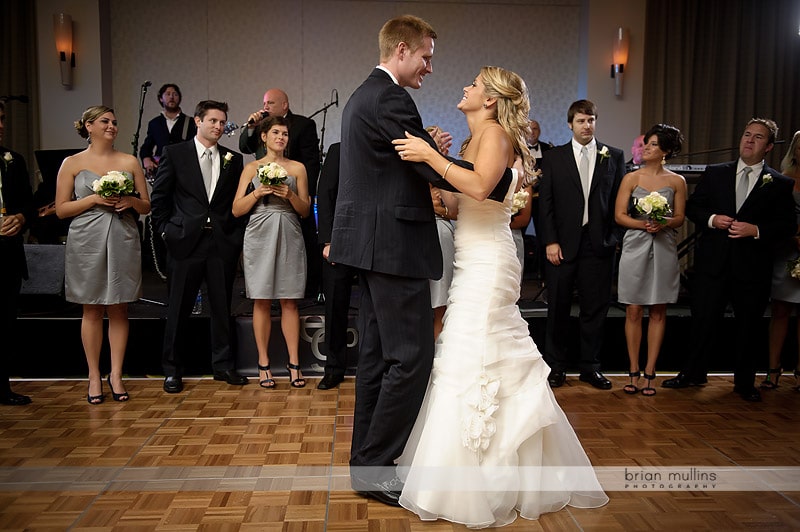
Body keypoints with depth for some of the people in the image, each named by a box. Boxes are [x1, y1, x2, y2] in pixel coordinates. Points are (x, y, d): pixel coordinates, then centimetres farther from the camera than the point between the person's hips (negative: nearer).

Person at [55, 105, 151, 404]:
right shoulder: (72, 163, 5)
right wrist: (94, 199, -11)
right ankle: (94, 376, 13)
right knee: (92, 310, 4)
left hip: (123, 241, 2)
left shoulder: (130, 162, 10)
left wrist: (131, 201, -8)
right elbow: (61, 209, 2)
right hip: (87, 242, -1)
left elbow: (146, 206, 12)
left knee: (119, 309, 4)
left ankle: (116, 375, 12)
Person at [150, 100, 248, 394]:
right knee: (179, 309, 5)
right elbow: (159, 197, 4)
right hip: (185, 241, -2)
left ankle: (223, 365, 21)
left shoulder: (233, 159, 10)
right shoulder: (174, 153, 3)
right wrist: (165, 230, -1)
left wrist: (237, 237, 3)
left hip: (223, 243, 2)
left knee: (222, 306, 8)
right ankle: (172, 370, 17)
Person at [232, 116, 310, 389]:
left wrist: (290, 195, -8)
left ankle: (294, 364, 4)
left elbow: (305, 210, 10)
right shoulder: (252, 168, 11)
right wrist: (257, 192, -8)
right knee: (261, 301, 0)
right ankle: (264, 364, 7)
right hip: (259, 236, 0)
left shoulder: (297, 168, 11)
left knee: (289, 302, -1)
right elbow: (237, 210, 7)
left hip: (289, 237, 0)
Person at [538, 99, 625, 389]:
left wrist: (615, 238, -2)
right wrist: (550, 241, -6)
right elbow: (545, 203, 1)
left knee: (595, 307, 6)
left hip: (599, 243, 1)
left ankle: (590, 366, 18)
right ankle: (556, 366, 17)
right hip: (562, 244, -1)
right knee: (558, 307, 6)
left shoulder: (614, 156, 8)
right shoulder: (553, 157, 6)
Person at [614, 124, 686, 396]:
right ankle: (634, 372, 9)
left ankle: (649, 372, 11)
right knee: (633, 311, 0)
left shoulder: (677, 181, 6)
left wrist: (664, 223, -15)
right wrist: (644, 224, -15)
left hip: (664, 249, 1)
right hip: (635, 248, -1)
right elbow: (619, 215, 0)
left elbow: (680, 217, 6)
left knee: (658, 312, 4)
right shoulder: (631, 178, 4)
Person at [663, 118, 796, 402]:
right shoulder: (715, 173, 7)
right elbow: (692, 206, 8)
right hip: (713, 261, 1)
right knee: (702, 320, 6)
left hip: (752, 267, 0)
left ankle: (744, 382, 26)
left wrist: (756, 230, -16)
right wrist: (711, 219, -11)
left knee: (749, 325, 10)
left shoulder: (779, 184, 2)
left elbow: (788, 225, -1)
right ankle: (693, 373, 23)